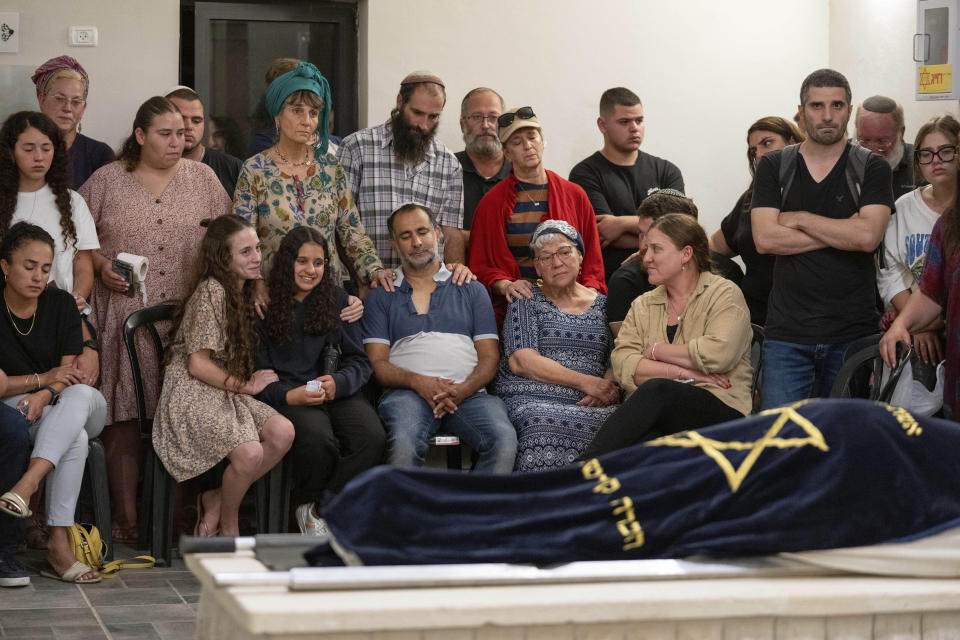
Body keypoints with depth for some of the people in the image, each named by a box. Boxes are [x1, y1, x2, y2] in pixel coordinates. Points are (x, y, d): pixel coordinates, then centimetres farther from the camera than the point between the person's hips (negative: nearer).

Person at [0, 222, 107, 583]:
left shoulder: (61, 304, 2)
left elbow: (70, 372, -3)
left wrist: (44, 394, -23)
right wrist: (44, 378, -14)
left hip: (80, 408, 2)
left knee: (79, 393, -37)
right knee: (75, 440, -35)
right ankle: (59, 545, -41)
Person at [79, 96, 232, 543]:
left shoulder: (203, 178, 12)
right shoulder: (107, 180, 7)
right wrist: (102, 266, -5)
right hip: (125, 313, -1)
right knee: (125, 415, -6)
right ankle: (126, 517, -3)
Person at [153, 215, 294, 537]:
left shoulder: (243, 291, 16)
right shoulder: (211, 292, -13)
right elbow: (197, 365, -15)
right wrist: (245, 386, -7)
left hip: (226, 393, 8)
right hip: (192, 396, -8)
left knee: (283, 433, -19)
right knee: (249, 452, -30)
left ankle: (216, 500, -2)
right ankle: (228, 527, -2)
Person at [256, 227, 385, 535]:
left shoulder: (337, 299, 13)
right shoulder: (265, 305, 4)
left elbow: (360, 360, 10)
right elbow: (257, 373, 1)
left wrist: (338, 383, -12)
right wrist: (290, 395, -18)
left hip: (338, 392, 3)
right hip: (287, 396, -3)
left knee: (373, 437, -28)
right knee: (317, 438, -37)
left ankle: (317, 510, -10)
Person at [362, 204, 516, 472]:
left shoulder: (471, 290, 21)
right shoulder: (381, 296, 19)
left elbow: (489, 356, 13)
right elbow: (377, 362, 9)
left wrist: (463, 389, -8)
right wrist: (417, 381, -12)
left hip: (467, 393, 1)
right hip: (408, 392, -1)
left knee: (504, 440, -32)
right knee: (404, 443, -37)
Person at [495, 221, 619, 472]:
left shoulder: (602, 304, 21)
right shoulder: (526, 301, 12)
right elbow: (520, 361, -3)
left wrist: (608, 386, -13)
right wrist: (584, 382, -12)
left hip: (590, 405, 2)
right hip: (534, 400, -2)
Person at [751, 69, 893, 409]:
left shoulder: (871, 168, 5)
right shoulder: (774, 166, 9)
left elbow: (868, 236, -11)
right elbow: (764, 238, -5)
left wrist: (798, 218, -5)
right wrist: (842, 233, -7)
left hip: (853, 333, -1)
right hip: (787, 332, 1)